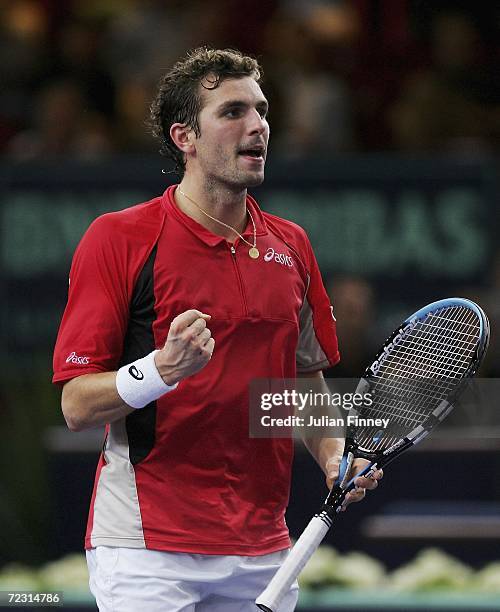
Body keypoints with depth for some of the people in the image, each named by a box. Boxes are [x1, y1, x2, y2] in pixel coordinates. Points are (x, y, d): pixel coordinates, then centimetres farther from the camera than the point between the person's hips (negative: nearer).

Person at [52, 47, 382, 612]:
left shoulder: (291, 245, 11)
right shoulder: (117, 238, -6)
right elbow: (77, 406, -9)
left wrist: (335, 458, 1)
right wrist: (165, 368, -26)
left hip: (264, 553, 5)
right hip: (146, 548, -5)